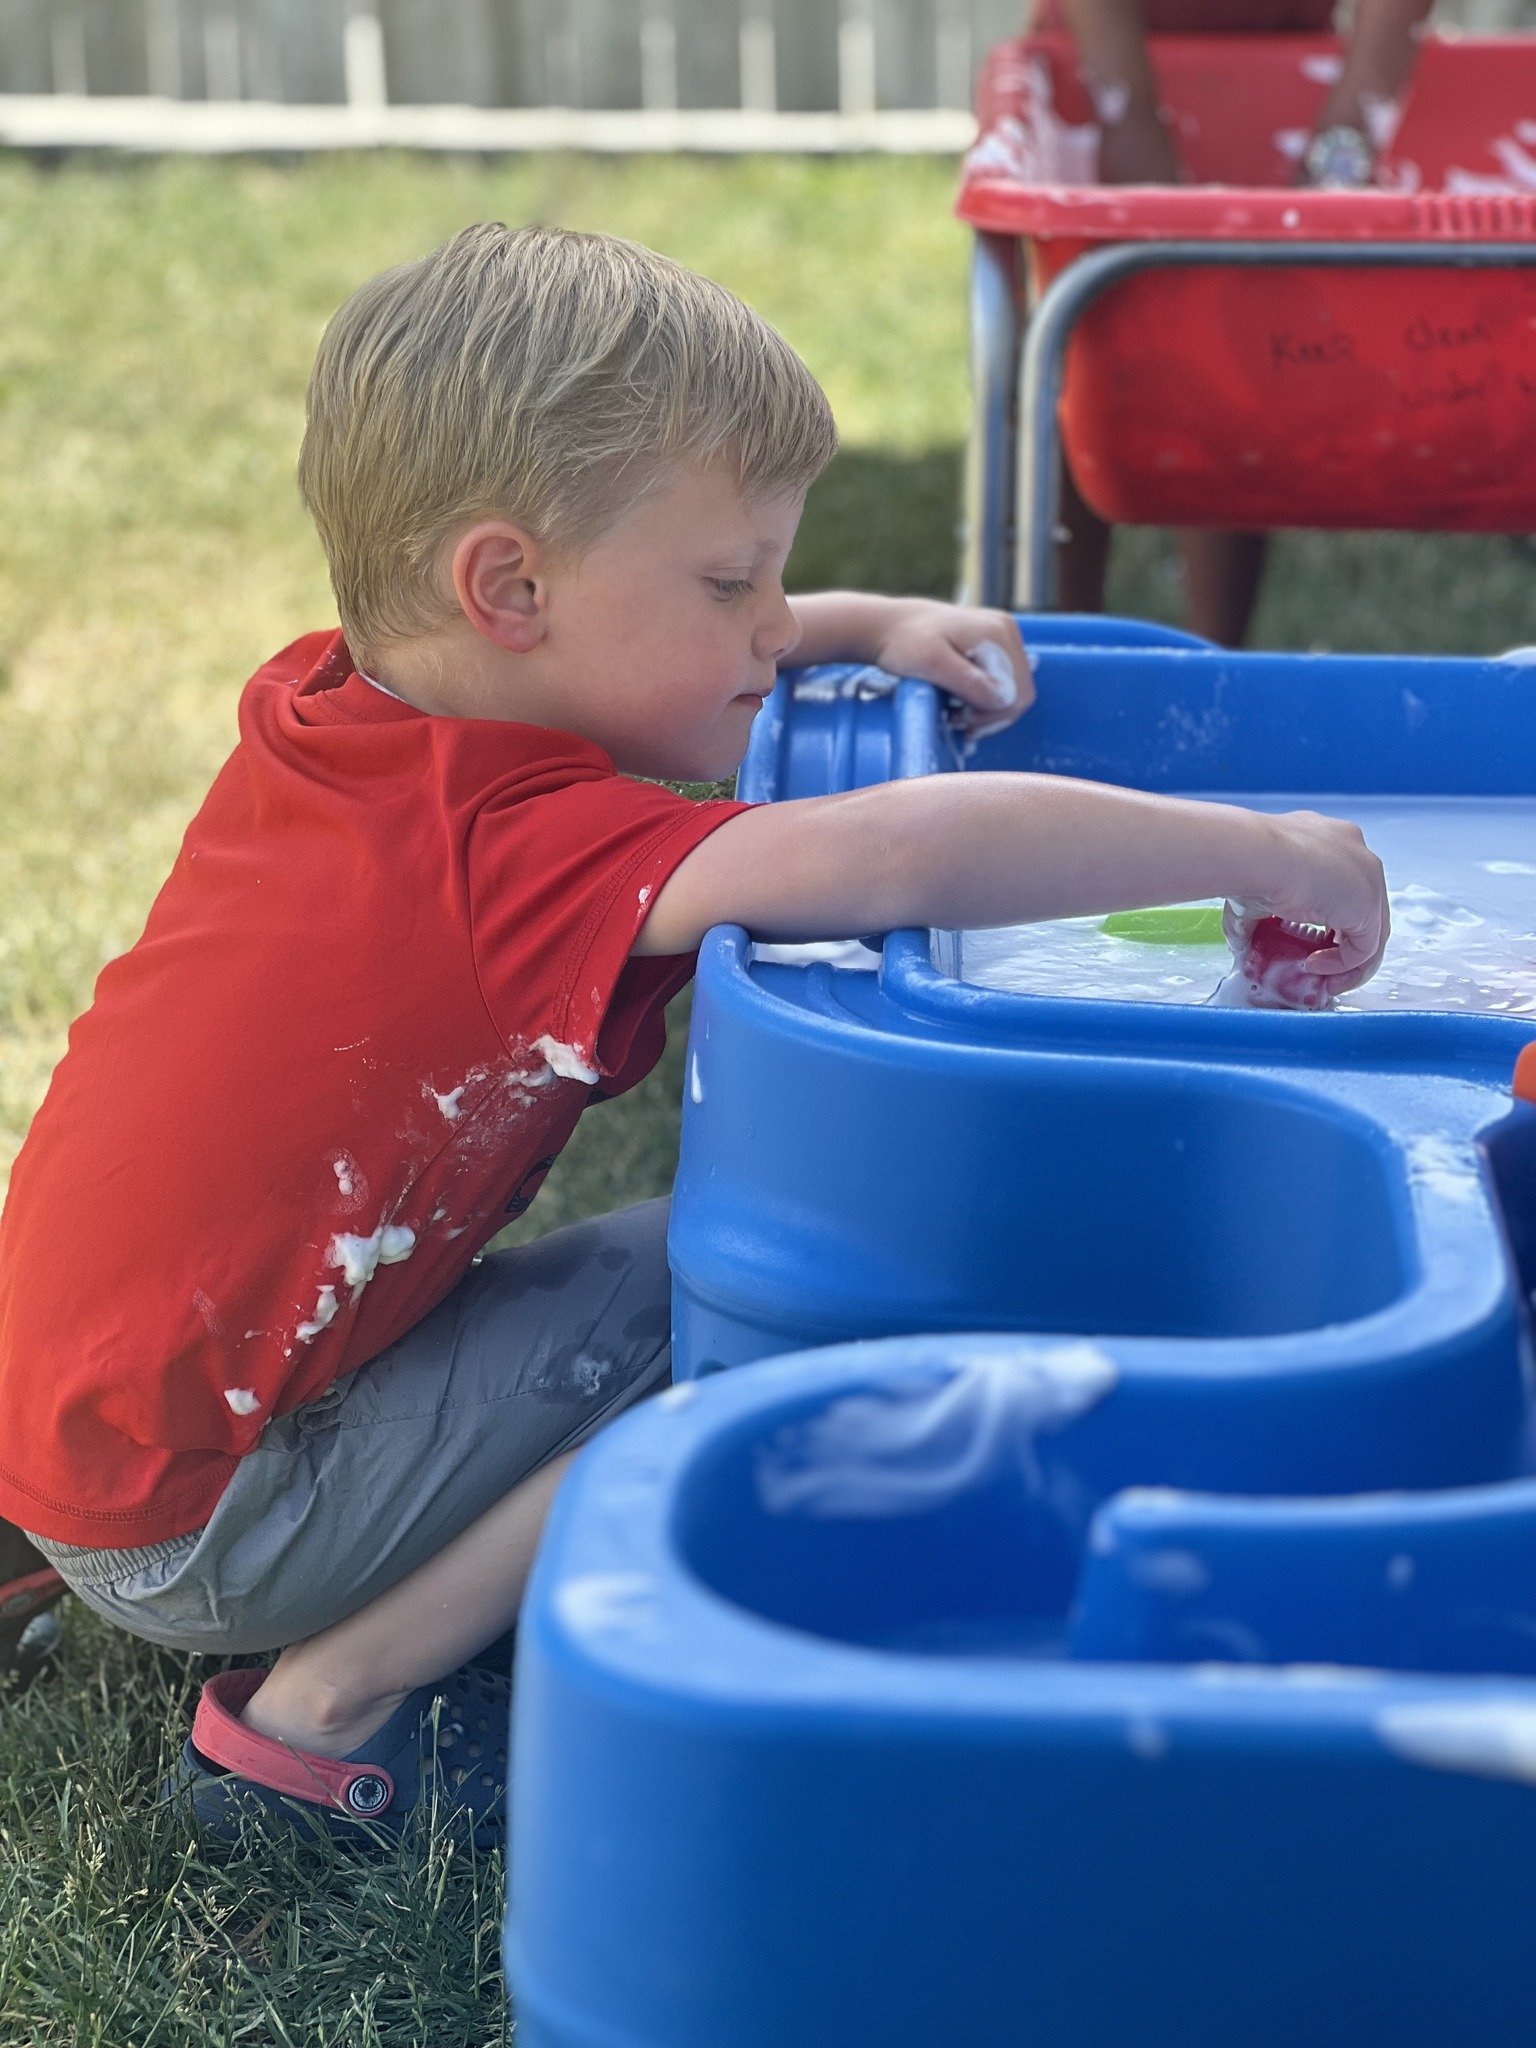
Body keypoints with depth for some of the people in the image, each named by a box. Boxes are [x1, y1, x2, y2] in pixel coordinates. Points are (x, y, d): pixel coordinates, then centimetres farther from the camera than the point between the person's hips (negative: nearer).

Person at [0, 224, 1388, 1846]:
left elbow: (623, 663, 19)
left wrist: (868, 628, 6)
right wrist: (1262, 850, -32)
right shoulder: (526, 856, -28)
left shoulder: (328, 706, -1)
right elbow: (898, 855, -44)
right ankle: (317, 1713, -4)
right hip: (194, 1521, -9)